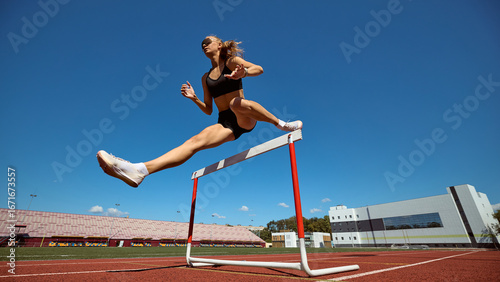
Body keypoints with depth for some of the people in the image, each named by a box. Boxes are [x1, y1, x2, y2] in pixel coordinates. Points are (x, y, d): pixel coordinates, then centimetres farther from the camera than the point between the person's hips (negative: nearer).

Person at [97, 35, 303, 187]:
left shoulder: (232, 61, 5)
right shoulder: (205, 78, 18)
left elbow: (260, 69, -9)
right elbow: (208, 110, 17)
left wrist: (243, 73, -30)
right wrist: (194, 98, -1)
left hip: (245, 119, -3)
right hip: (226, 124, 4)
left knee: (236, 102, -40)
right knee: (196, 141, -22)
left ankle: (282, 124, -20)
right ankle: (140, 170, -39)